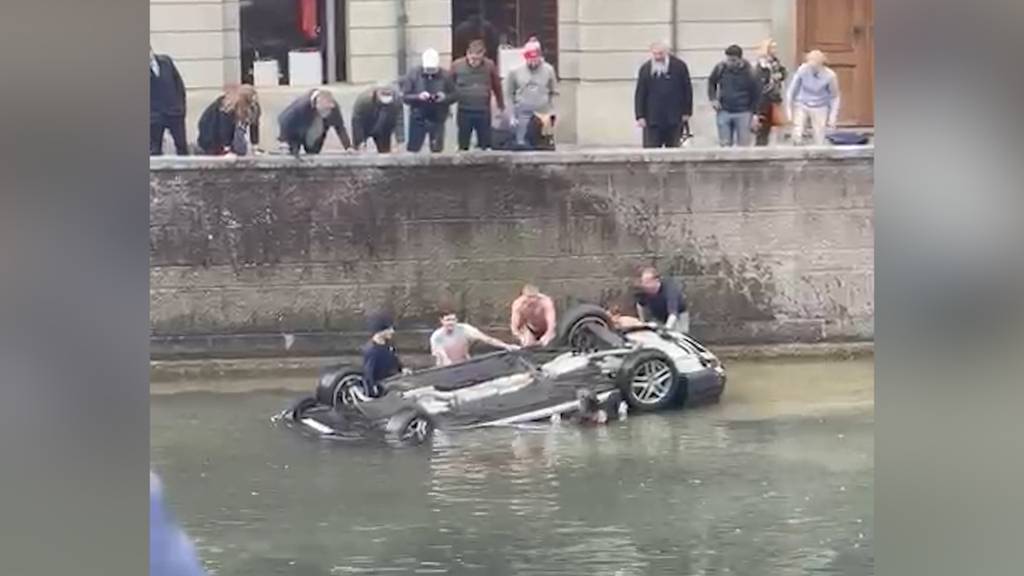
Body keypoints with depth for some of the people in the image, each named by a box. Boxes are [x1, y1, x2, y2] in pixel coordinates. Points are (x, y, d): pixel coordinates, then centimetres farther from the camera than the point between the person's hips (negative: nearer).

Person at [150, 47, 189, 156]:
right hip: (154, 116, -4)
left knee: (182, 147, 12)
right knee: (154, 150, 1)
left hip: (174, 111, 4)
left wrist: (181, 105, 9)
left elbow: (178, 82, 11)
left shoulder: (166, 61, 3)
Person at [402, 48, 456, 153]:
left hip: (437, 119, 0)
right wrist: (418, 97, -26)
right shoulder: (413, 74, -6)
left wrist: (445, 97, -21)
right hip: (417, 118, 0)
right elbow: (405, 96, -7)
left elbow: (454, 95, 1)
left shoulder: (445, 76, -4)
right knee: (412, 149, 5)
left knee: (437, 150, 5)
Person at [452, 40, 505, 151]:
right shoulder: (457, 66, -5)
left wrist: (501, 107, 12)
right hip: (464, 112, 0)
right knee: (463, 146, 7)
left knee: (485, 146, 6)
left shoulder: (490, 65, -4)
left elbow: (497, 87, 5)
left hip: (484, 112, 0)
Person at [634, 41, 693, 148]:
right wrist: (640, 116, -4)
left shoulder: (679, 66, 0)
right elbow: (640, 94, 3)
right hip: (652, 119, 0)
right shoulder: (645, 69, 2)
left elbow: (687, 90, 4)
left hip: (674, 119, 0)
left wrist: (687, 112, 1)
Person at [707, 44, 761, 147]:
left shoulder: (749, 72, -12)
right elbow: (711, 82, 13)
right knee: (724, 145, 8)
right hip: (724, 112, 2)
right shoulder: (720, 68, -6)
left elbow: (756, 94, -4)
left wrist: (755, 115, -7)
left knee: (743, 146, 2)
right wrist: (713, 99, -1)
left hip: (743, 113, -2)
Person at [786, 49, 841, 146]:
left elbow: (835, 97, -6)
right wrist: (789, 108, -3)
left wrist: (832, 118, -5)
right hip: (801, 105, 0)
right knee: (797, 136, -13)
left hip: (819, 108, 0)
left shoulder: (830, 76, -22)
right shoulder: (802, 70, -22)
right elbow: (792, 90, -7)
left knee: (819, 141, 1)